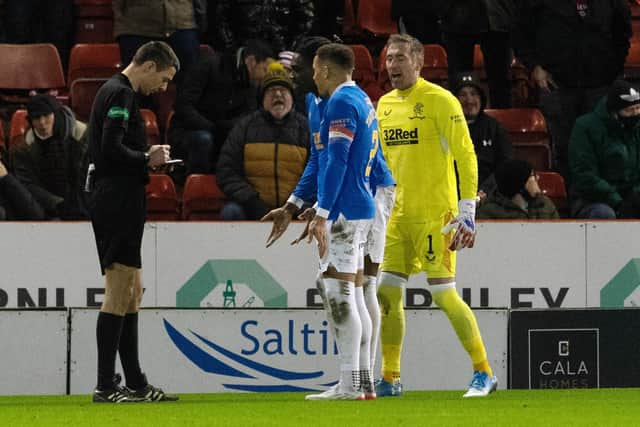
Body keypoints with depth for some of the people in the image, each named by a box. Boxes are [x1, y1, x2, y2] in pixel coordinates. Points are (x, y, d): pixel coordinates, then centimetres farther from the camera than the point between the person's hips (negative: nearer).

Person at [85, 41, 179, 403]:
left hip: (112, 202, 11)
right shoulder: (121, 95, -12)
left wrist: (147, 156, 9)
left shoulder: (115, 92, 20)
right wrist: (147, 160, -8)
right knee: (119, 291, -9)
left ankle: (135, 382, 15)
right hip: (119, 202, -11)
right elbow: (111, 148, -22)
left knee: (131, 291, 12)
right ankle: (106, 385, -10)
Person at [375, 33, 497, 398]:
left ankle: (485, 373, 3)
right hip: (399, 215, 7)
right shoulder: (385, 104, 13)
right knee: (387, 292, 2)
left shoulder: (440, 101, -9)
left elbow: (466, 157, -11)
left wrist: (468, 214, -15)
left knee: (444, 294, -8)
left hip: (435, 214, -7)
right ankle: (390, 379, 10)